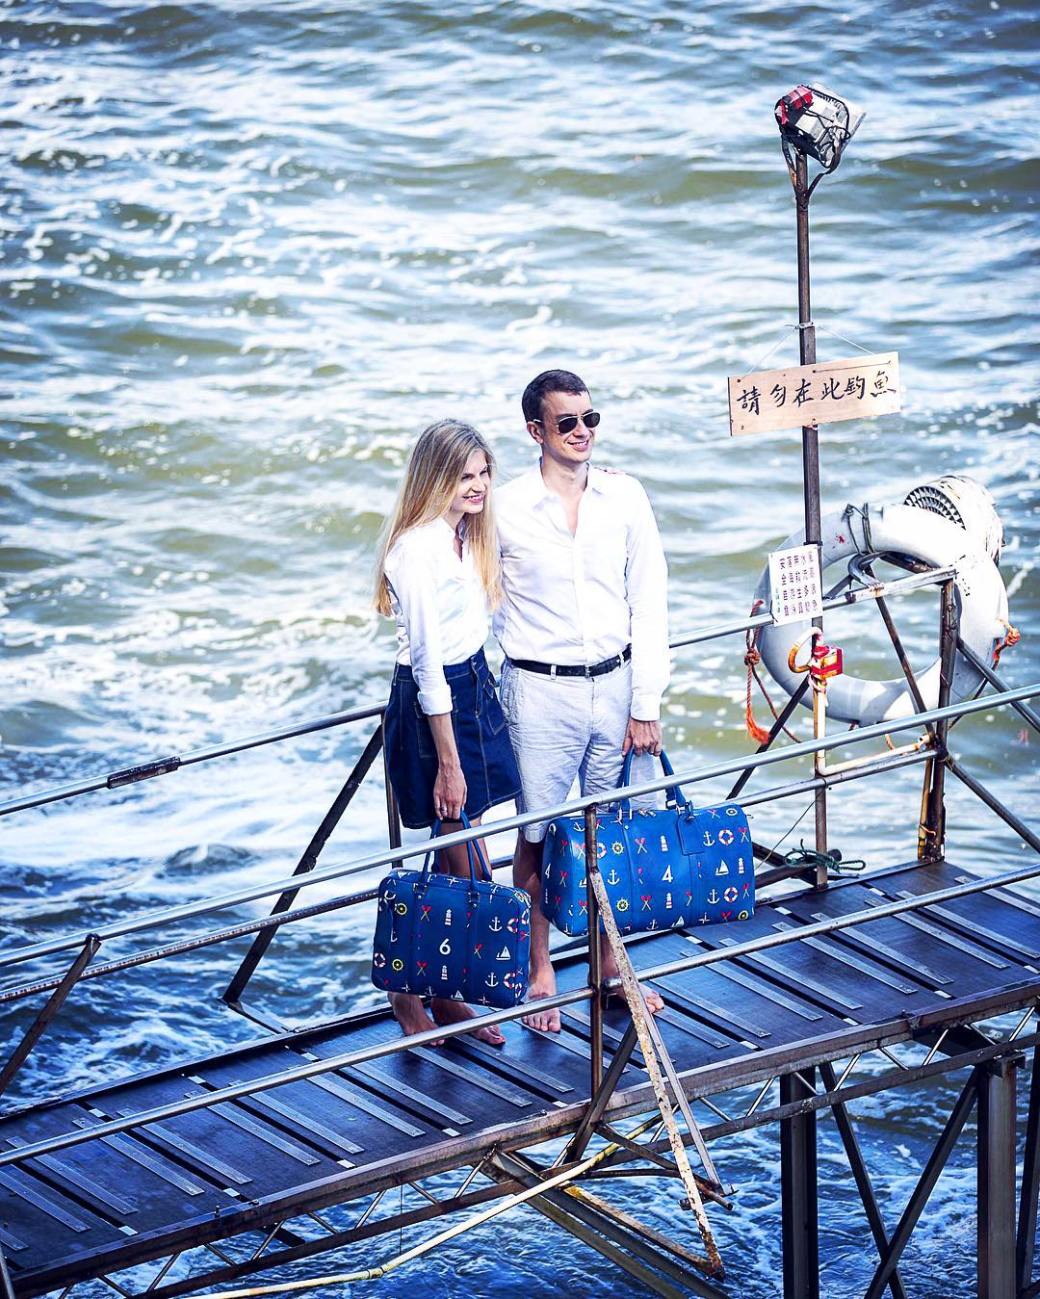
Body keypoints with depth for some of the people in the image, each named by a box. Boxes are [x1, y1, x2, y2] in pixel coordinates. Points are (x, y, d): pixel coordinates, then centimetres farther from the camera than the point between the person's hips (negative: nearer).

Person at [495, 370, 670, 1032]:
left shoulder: (625, 497, 2)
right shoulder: (505, 509, -6)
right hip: (541, 692, -3)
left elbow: (649, 603, 4)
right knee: (538, 835, 3)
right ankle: (539, 973, 16)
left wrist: (647, 704, 0)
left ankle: (611, 962, 24)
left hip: (615, 685, 3)